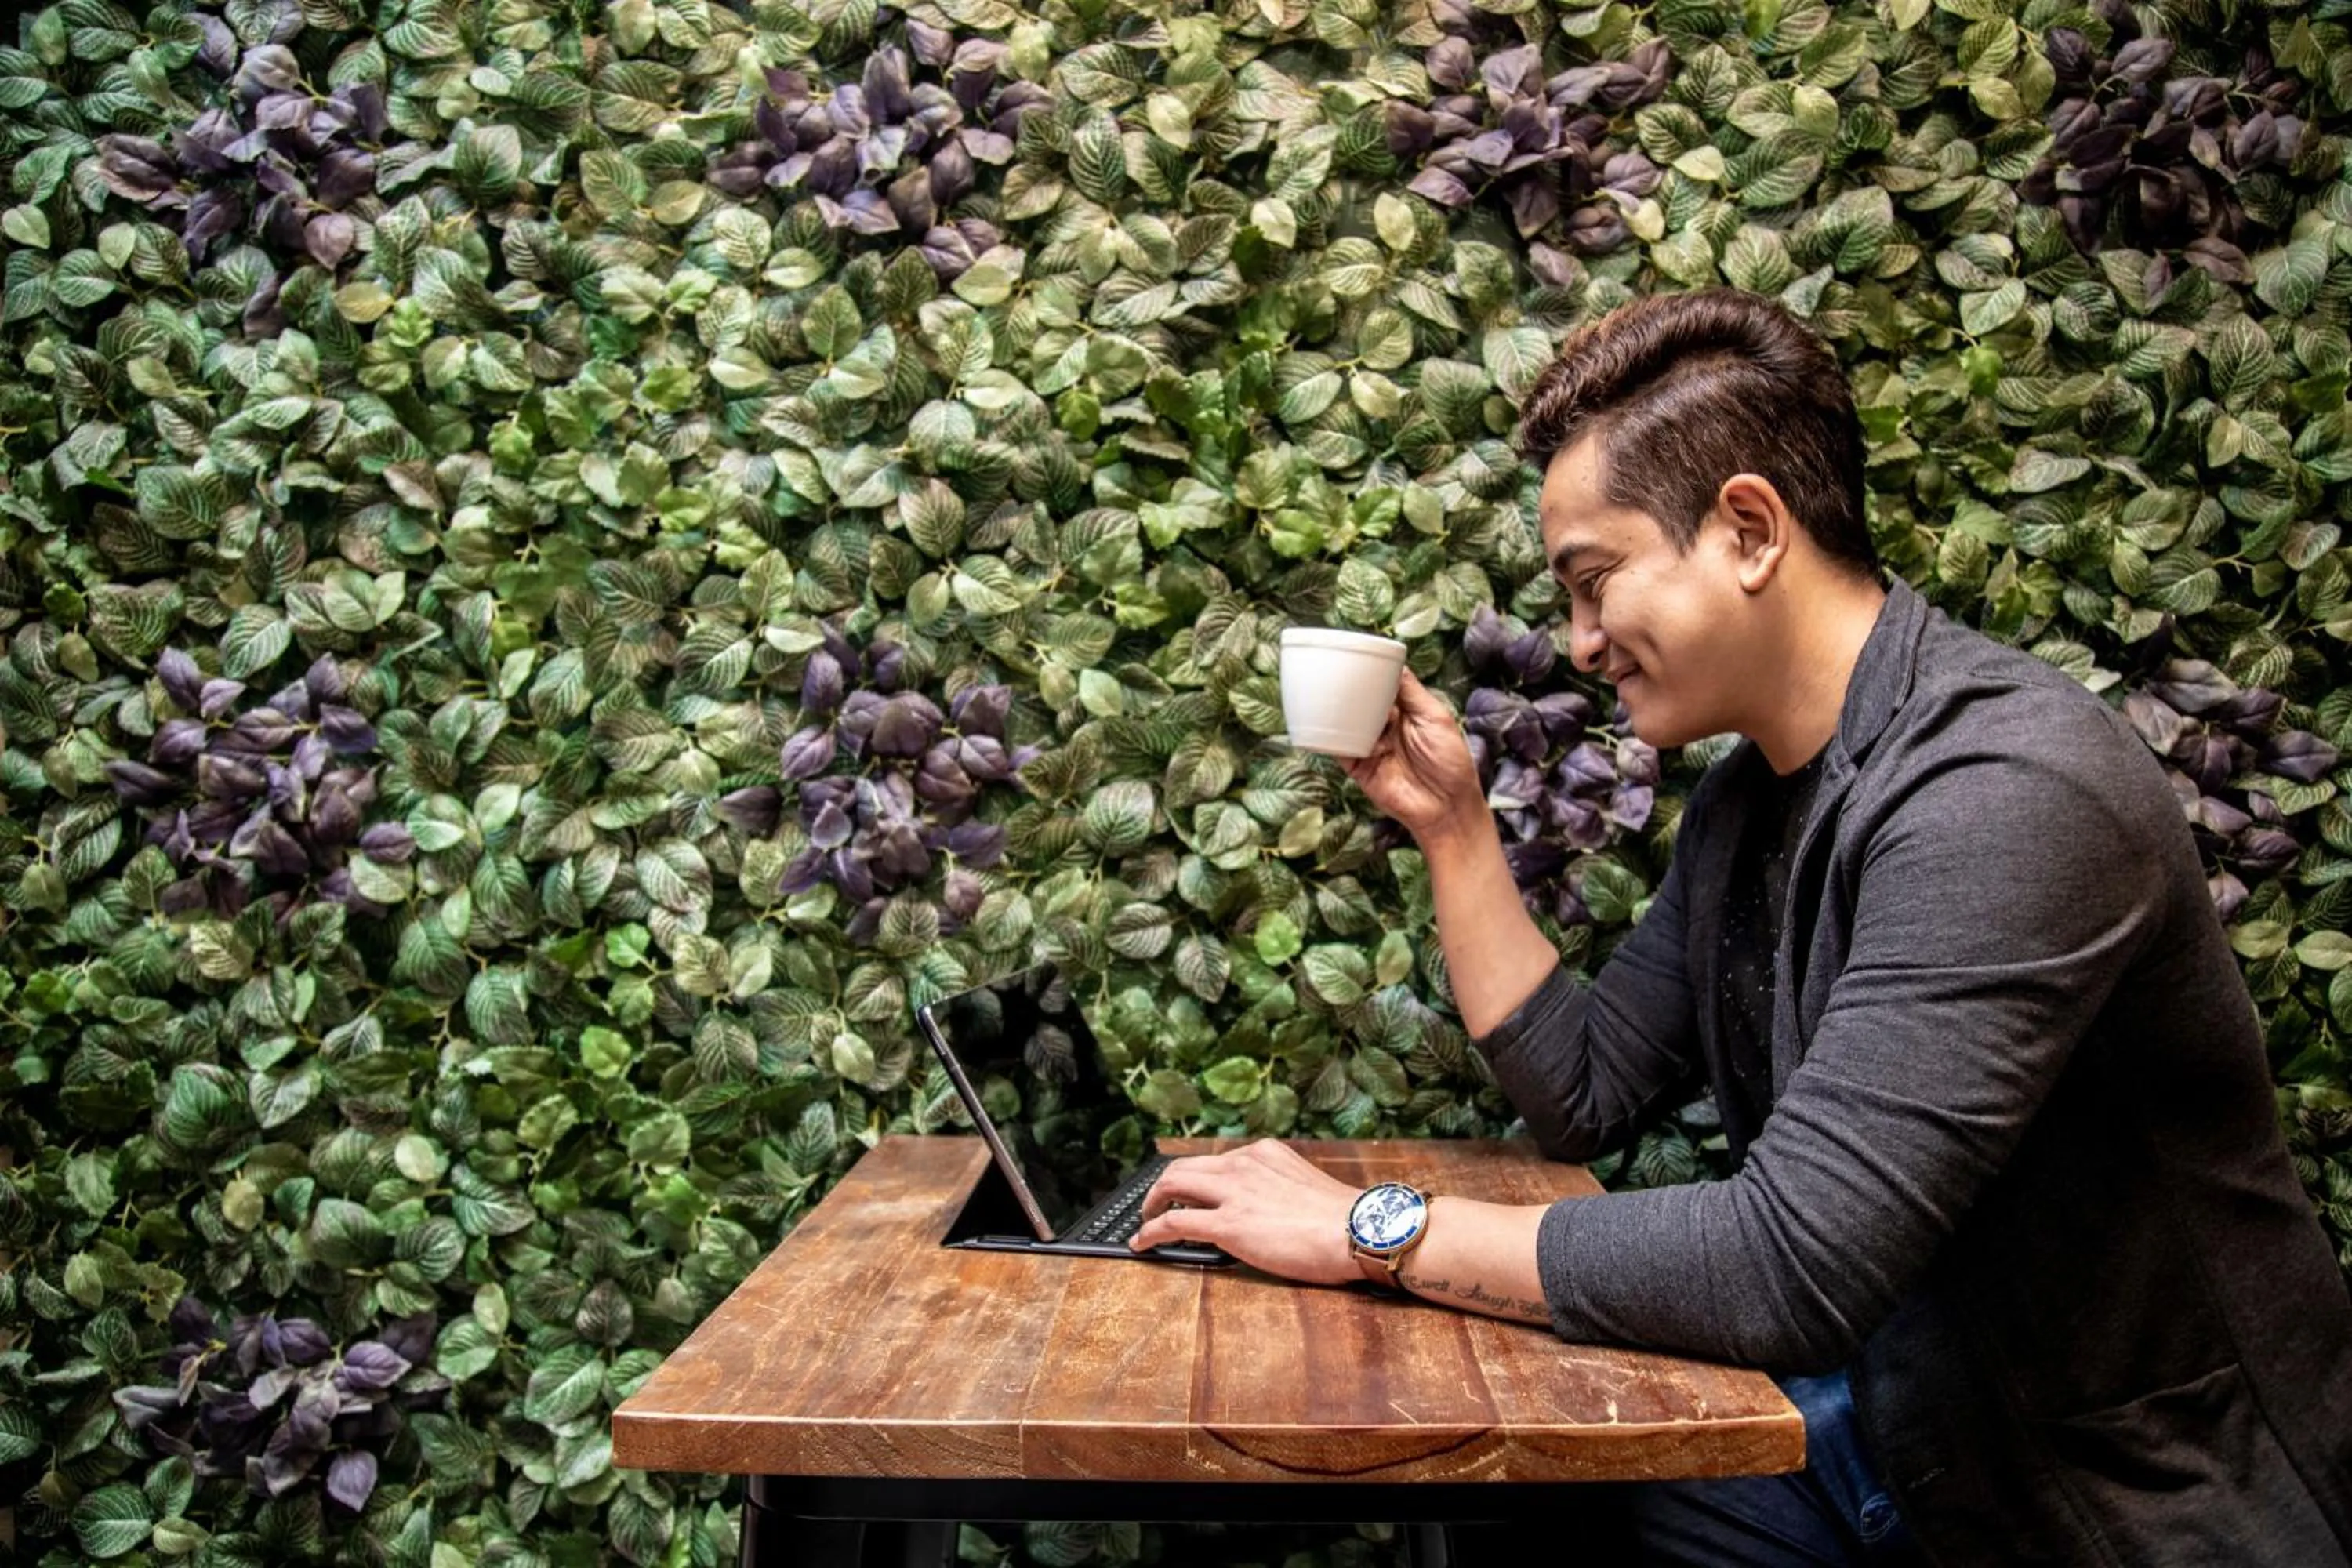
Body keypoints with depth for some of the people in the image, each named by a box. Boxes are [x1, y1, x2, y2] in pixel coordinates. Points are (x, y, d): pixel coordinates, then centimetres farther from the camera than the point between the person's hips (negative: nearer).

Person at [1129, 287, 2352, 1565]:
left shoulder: (2003, 794, -26)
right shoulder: (1747, 799, 3)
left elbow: (1792, 1260, -30)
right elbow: (1583, 1095, 8)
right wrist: (1451, 825, 1)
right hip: (1877, 1406, 7)